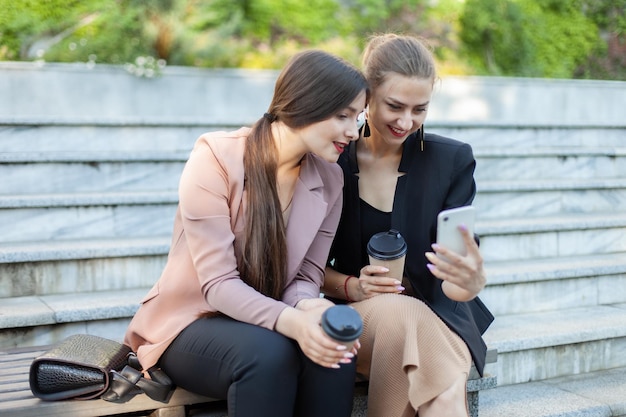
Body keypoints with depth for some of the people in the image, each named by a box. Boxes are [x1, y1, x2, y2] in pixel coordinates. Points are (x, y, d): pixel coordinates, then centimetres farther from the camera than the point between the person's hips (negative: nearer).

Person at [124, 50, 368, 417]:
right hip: (192, 324, -4)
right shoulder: (216, 158, -19)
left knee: (333, 353, -29)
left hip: (265, 324, 4)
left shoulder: (330, 179, -3)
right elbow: (218, 283, -23)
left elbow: (307, 277, -2)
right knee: (268, 353, -36)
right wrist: (290, 321, -40)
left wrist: (307, 308, -28)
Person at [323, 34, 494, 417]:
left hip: (436, 313, -1)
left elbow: (456, 266, -10)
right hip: (356, 316, 1)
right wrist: (352, 286, -18)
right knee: (399, 312, -35)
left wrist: (471, 281, -34)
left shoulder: (452, 160, -2)